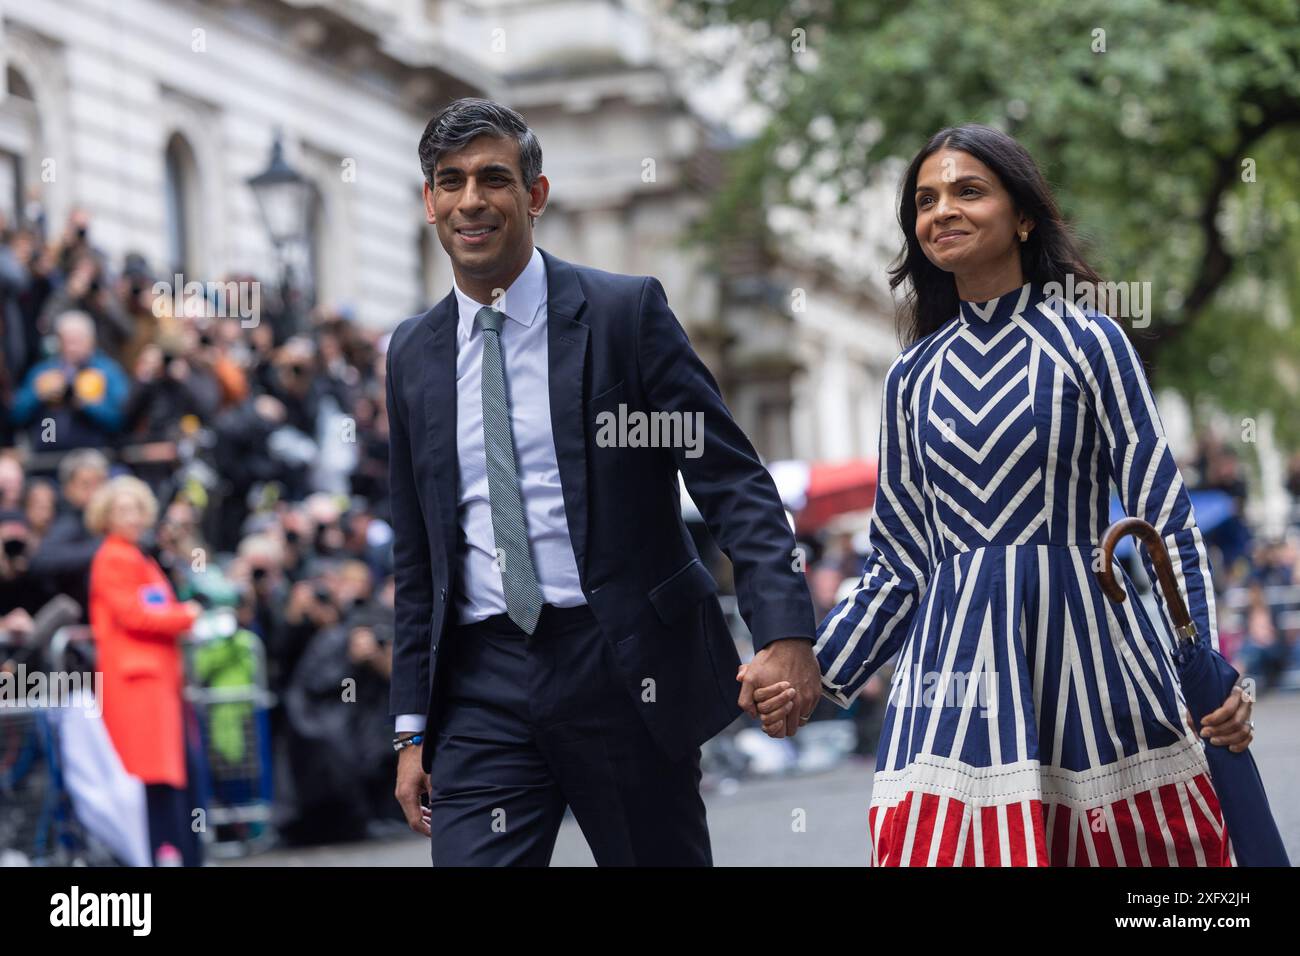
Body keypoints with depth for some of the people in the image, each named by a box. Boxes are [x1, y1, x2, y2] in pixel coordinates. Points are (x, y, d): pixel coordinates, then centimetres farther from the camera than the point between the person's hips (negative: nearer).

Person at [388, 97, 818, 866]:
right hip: (483, 686, 3)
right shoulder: (414, 354, 11)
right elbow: (417, 556, 15)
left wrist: (786, 632, -21)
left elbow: (734, 479, -7)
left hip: (625, 671, -3)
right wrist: (413, 729, 11)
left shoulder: (627, 312, -2)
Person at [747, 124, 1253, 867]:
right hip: (957, 664, 3)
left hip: (1087, 644, -2)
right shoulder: (915, 377, 12)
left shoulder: (1087, 341, 2)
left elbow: (1167, 520, 0)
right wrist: (815, 675, 6)